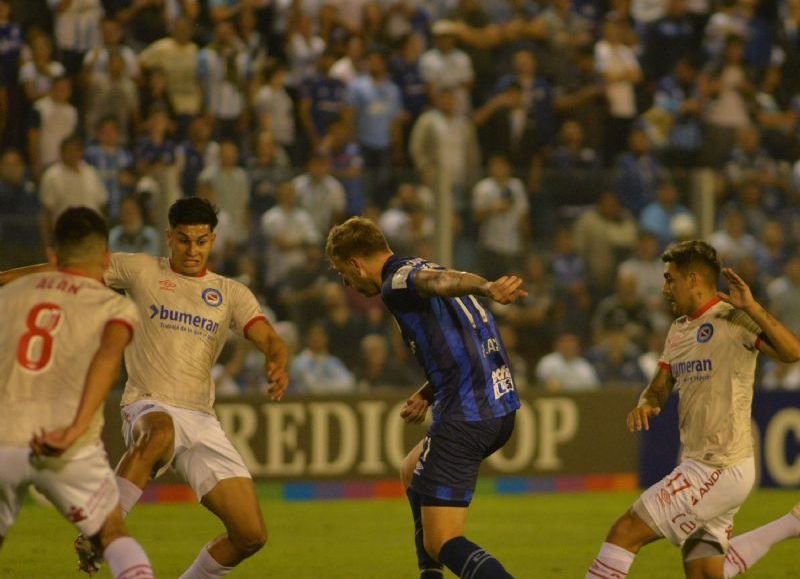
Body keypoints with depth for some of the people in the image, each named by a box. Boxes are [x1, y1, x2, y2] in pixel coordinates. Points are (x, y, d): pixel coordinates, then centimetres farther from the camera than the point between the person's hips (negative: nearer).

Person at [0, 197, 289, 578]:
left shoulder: (232, 294, 12)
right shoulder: (141, 271, 7)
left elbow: (268, 339, 0)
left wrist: (278, 364, -24)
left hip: (201, 419, 4)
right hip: (147, 407, -4)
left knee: (251, 536, -5)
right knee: (160, 432, -45)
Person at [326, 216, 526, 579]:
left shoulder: (396, 285, -9)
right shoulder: (422, 268, 20)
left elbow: (440, 281, -33)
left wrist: (486, 288, -53)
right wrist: (427, 394, 17)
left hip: (465, 419, -10)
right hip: (501, 407, 10)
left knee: (441, 543, -7)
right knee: (412, 474, 34)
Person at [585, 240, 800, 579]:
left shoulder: (734, 320, -11)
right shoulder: (679, 330, 16)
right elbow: (660, 387, 19)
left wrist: (751, 308, -31)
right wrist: (645, 405, -3)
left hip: (720, 469, -9)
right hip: (698, 463, 9)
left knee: (625, 532, -10)